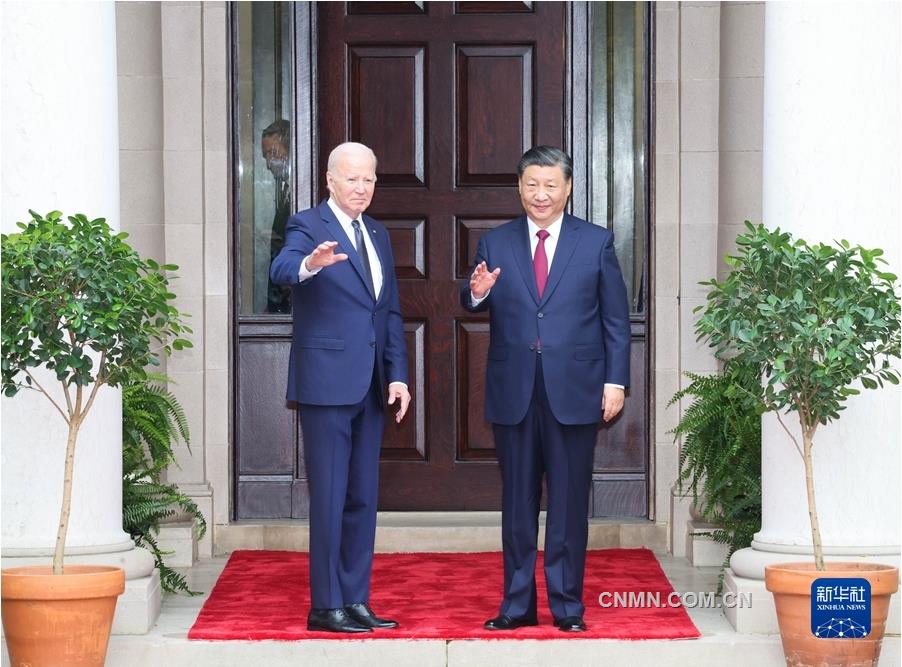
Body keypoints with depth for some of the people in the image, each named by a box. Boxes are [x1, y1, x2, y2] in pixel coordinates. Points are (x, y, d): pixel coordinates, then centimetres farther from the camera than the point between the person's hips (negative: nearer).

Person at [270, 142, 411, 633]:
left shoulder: (377, 235, 16)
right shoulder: (307, 226, -6)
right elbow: (282, 270, -27)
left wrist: (398, 374, 7)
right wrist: (310, 264, -49)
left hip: (370, 387, 7)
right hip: (326, 383, -7)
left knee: (363, 497, 10)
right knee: (329, 496, -5)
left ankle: (356, 601, 16)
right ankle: (325, 606, 1)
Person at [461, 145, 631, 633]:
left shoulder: (596, 242, 5)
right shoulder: (495, 244, 8)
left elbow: (616, 319, 4)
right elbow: (478, 309, 5)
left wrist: (615, 380, -2)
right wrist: (476, 294, -18)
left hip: (574, 392, -1)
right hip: (513, 392, 2)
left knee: (569, 502, 2)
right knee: (517, 502, 7)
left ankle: (567, 605, 10)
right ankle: (517, 605, 14)